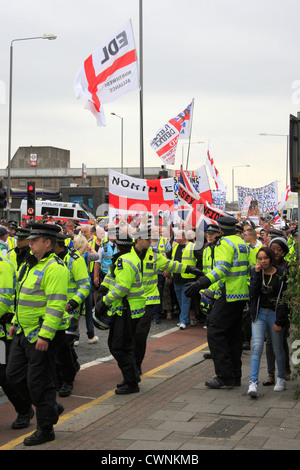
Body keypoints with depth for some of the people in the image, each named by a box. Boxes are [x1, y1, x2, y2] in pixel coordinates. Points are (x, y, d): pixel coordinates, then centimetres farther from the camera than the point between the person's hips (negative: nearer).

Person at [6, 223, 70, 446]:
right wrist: (16, 322, 21)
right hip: (24, 333, 10)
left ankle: (45, 429, 14)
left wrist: (45, 335, -27)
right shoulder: (32, 265, 14)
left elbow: (56, 305, -23)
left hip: (42, 335, -10)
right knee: (15, 375, 14)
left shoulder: (55, 268, -17)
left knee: (39, 382, -1)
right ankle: (51, 407, 29)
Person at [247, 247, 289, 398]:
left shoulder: (281, 275, -6)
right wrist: (257, 274, -14)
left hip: (275, 314, -2)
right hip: (259, 314, 2)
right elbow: (253, 293, -10)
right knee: (257, 347, -12)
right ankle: (253, 383, -16)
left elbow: (284, 300, -7)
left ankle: (281, 379, 31)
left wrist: (280, 322, -11)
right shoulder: (256, 273, 4)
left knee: (278, 349, 9)